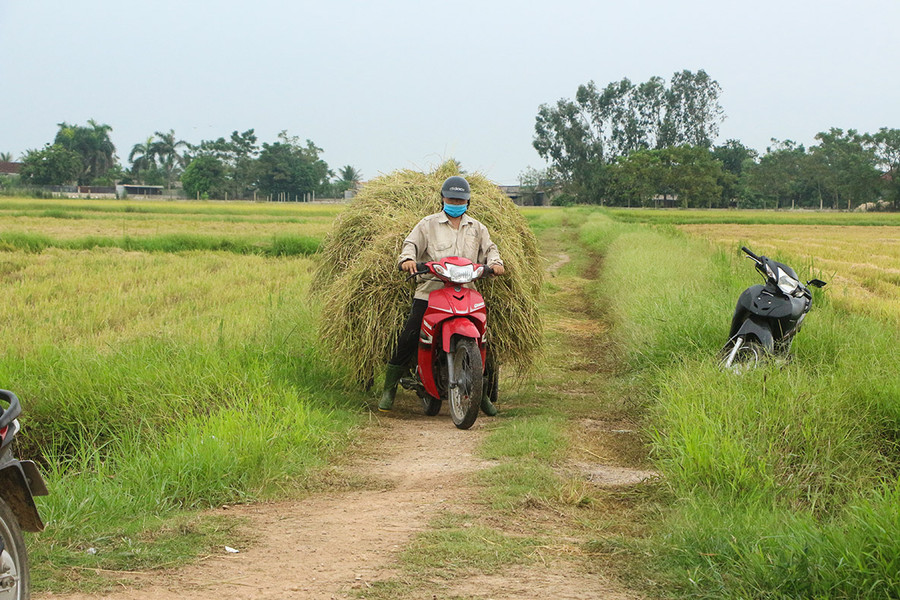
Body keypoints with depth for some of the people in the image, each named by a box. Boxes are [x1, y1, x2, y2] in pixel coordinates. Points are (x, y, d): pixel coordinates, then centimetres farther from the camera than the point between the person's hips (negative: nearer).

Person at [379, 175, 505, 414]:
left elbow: (488, 248, 17)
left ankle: (482, 394, 14)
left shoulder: (477, 228, 18)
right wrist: (407, 259, -22)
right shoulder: (428, 224, 9)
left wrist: (495, 262, -6)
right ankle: (389, 390, 4)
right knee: (408, 340, -9)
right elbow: (411, 243, 1)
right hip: (430, 293, -2)